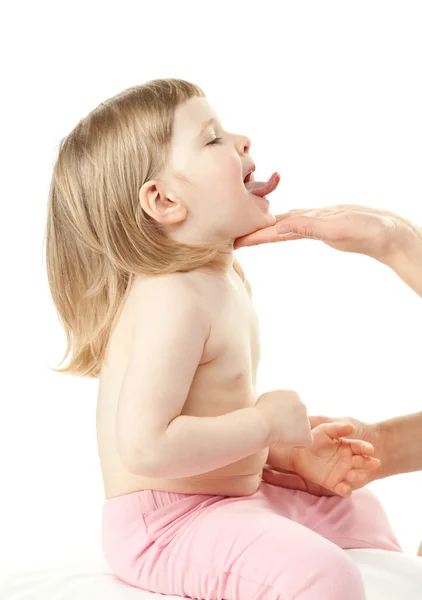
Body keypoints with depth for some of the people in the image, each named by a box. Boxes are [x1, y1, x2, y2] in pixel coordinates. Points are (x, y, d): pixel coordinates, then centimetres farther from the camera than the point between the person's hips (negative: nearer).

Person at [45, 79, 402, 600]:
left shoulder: (224, 282, 8)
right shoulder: (172, 301, -25)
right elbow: (146, 446, -32)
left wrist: (297, 452, 5)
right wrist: (269, 422, -21)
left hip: (232, 497, 10)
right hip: (163, 526, -10)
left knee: (360, 513, 24)